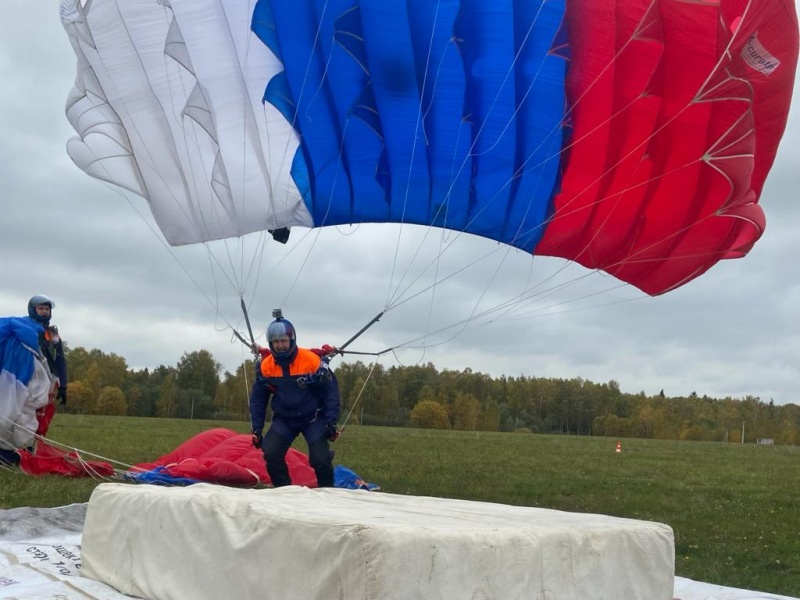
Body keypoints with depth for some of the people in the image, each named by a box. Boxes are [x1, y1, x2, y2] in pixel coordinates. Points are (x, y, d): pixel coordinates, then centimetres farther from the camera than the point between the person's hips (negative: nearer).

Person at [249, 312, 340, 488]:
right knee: (270, 453, -16)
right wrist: (257, 429, -1)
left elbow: (331, 391, -11)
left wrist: (331, 422, -15)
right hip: (284, 420, 3)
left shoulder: (312, 361, -20)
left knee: (320, 459, -14)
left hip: (313, 419, -3)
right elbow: (258, 398, 3)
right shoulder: (266, 366, -9)